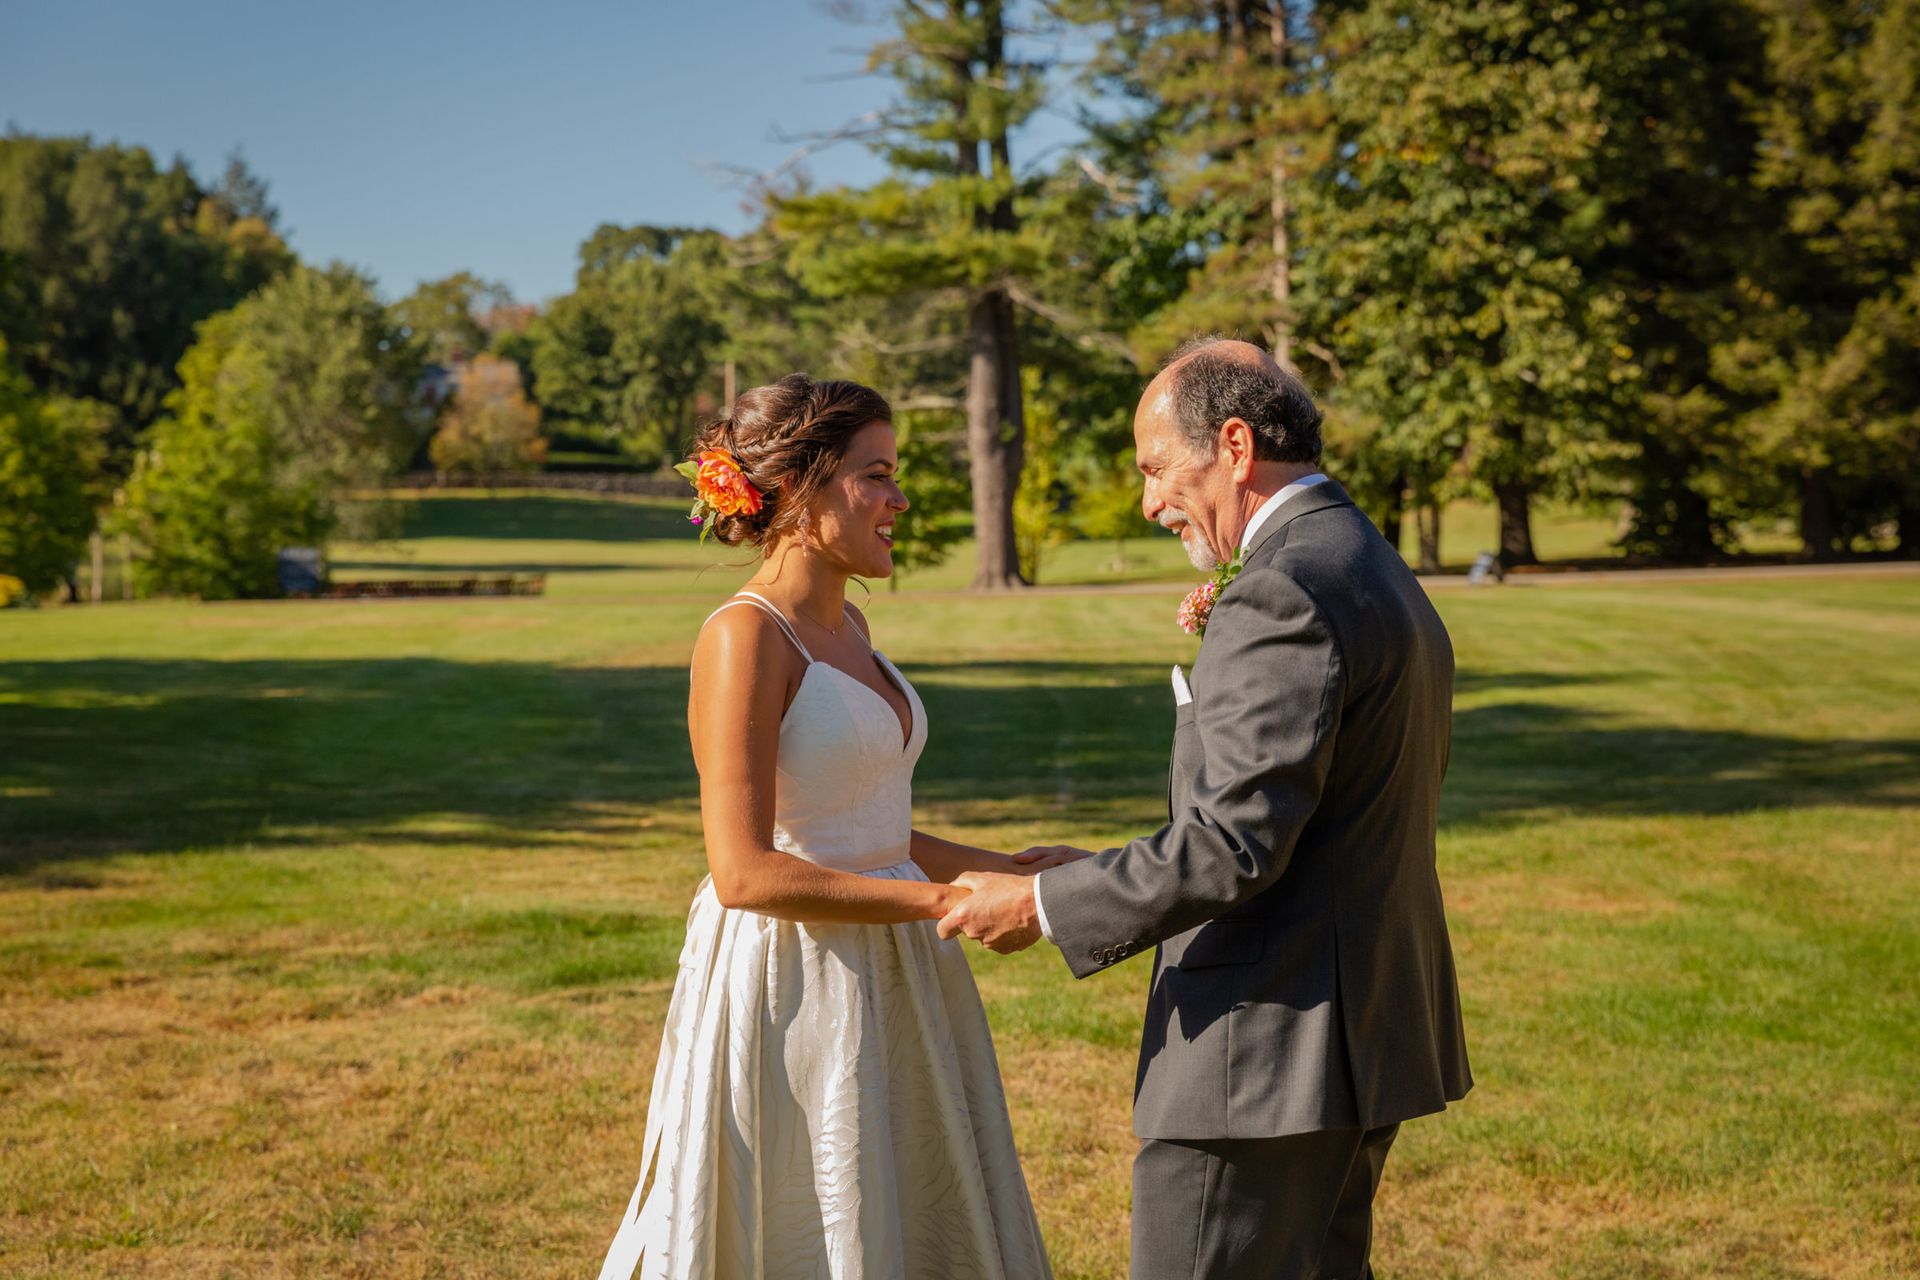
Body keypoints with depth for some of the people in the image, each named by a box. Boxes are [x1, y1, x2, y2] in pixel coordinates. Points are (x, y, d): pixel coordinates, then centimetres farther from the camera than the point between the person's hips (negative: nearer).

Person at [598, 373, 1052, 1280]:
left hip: (888, 991, 9)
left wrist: (1004, 869, 8)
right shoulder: (743, 637, -16)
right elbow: (745, 873, -22)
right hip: (791, 995, -9)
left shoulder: (844, 625, 11)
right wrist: (942, 901, -20)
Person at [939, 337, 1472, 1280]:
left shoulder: (1280, 592, -17)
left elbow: (1235, 843, -23)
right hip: (1370, 1035, 11)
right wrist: (1222, 654, 10)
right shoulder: (1384, 577, 16)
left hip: (1266, 1054, -11)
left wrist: (1046, 906, -15)